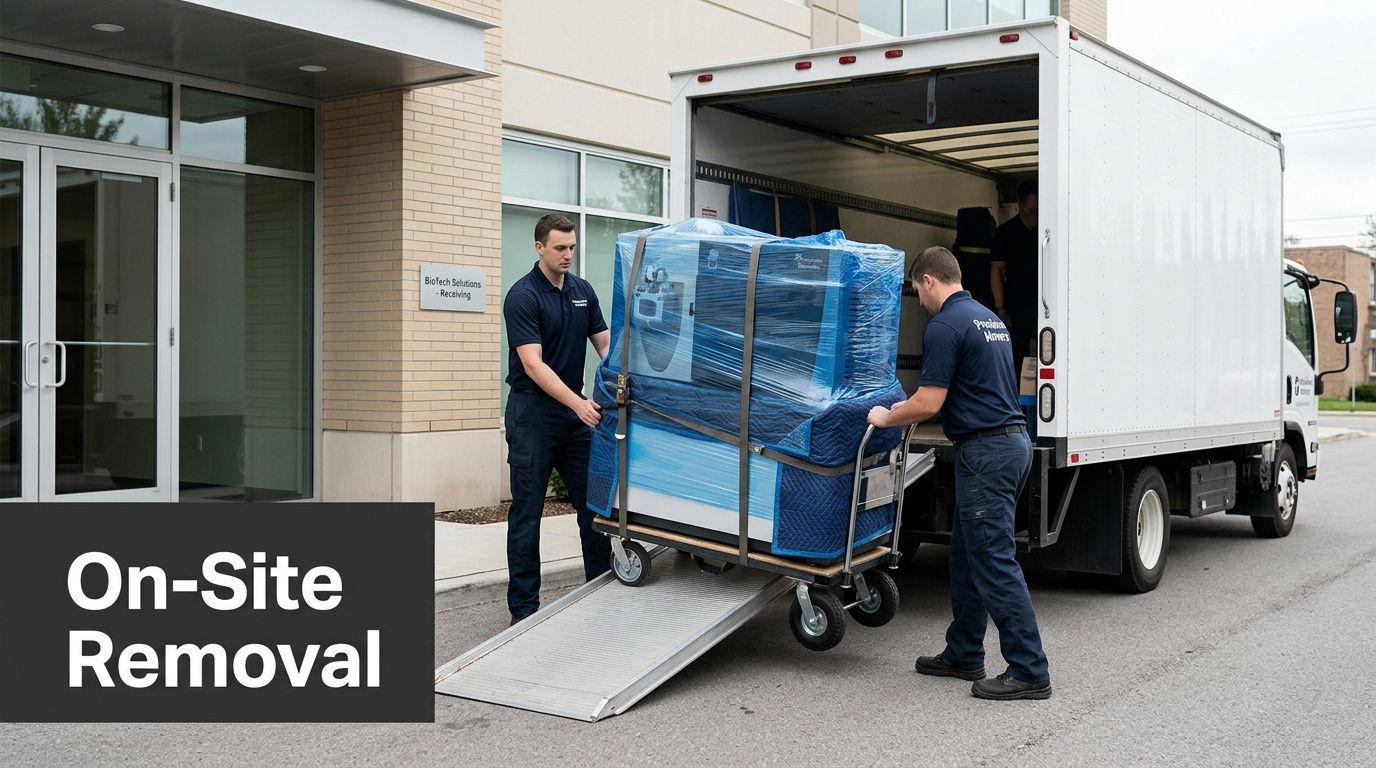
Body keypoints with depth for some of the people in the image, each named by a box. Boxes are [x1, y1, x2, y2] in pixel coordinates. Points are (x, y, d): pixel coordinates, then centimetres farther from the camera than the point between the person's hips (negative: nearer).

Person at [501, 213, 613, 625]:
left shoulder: (583, 291, 8)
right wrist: (577, 403, -31)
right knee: (527, 511, 0)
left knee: (593, 502, 9)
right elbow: (533, 364, -21)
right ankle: (524, 604, 6)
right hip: (534, 412, -6)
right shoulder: (523, 296, -14)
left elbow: (605, 343, 10)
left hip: (576, 411, 6)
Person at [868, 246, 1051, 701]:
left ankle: (1029, 672, -4)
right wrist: (911, 407, 32)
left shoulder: (944, 326, -13)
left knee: (994, 563, -6)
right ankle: (963, 655, 24)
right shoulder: (990, 318, 17)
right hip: (1012, 441, 10)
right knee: (968, 556, 17)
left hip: (986, 451, -10)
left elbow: (929, 403, -17)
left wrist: (887, 417, 1)